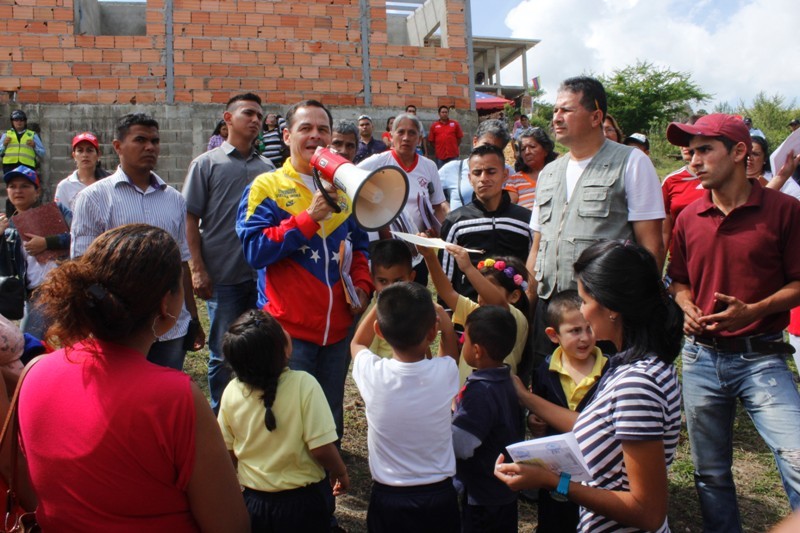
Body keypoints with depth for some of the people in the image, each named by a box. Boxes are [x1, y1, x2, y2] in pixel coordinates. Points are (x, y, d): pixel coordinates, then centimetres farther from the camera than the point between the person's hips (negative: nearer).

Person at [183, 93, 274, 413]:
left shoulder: (266, 168, 10)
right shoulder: (207, 164, 2)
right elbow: (190, 219, -1)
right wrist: (197, 269, -9)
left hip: (263, 275, 3)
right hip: (223, 277, -3)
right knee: (223, 353, 6)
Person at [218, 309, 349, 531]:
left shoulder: (232, 392, -12)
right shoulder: (303, 384, -23)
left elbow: (227, 452, -1)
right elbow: (321, 448, -22)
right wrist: (340, 473, -2)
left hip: (253, 502, 3)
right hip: (302, 501, -3)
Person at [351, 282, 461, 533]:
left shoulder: (372, 373, -20)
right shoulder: (444, 373, -19)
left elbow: (357, 343, 6)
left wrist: (383, 303, 5)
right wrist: (447, 325, 11)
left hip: (387, 496, 0)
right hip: (439, 496, 1)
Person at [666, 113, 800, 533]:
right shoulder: (688, 218, 6)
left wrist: (753, 310, -19)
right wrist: (688, 307, -3)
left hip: (761, 357, -4)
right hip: (701, 356, 4)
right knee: (709, 472, 14)